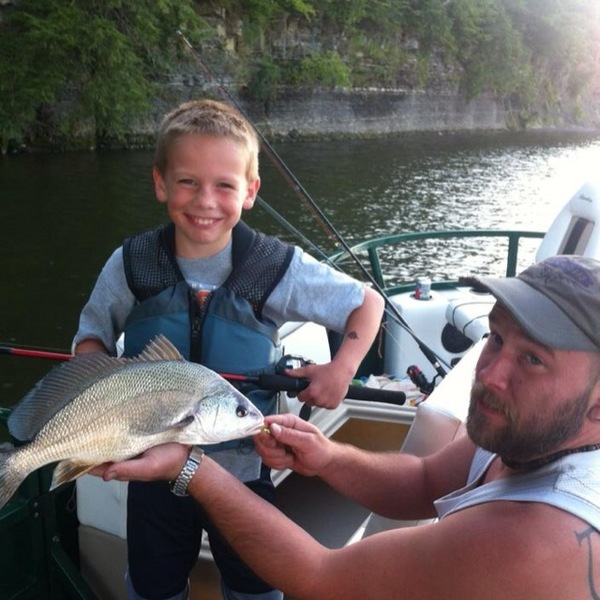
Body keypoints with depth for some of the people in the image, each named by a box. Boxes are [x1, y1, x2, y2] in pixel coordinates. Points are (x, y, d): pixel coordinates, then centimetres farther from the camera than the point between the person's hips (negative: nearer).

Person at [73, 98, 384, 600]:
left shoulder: (278, 268, -16)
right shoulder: (131, 265, -12)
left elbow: (367, 303, -5)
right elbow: (91, 335, 1)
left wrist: (344, 366, -19)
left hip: (245, 470, -1)